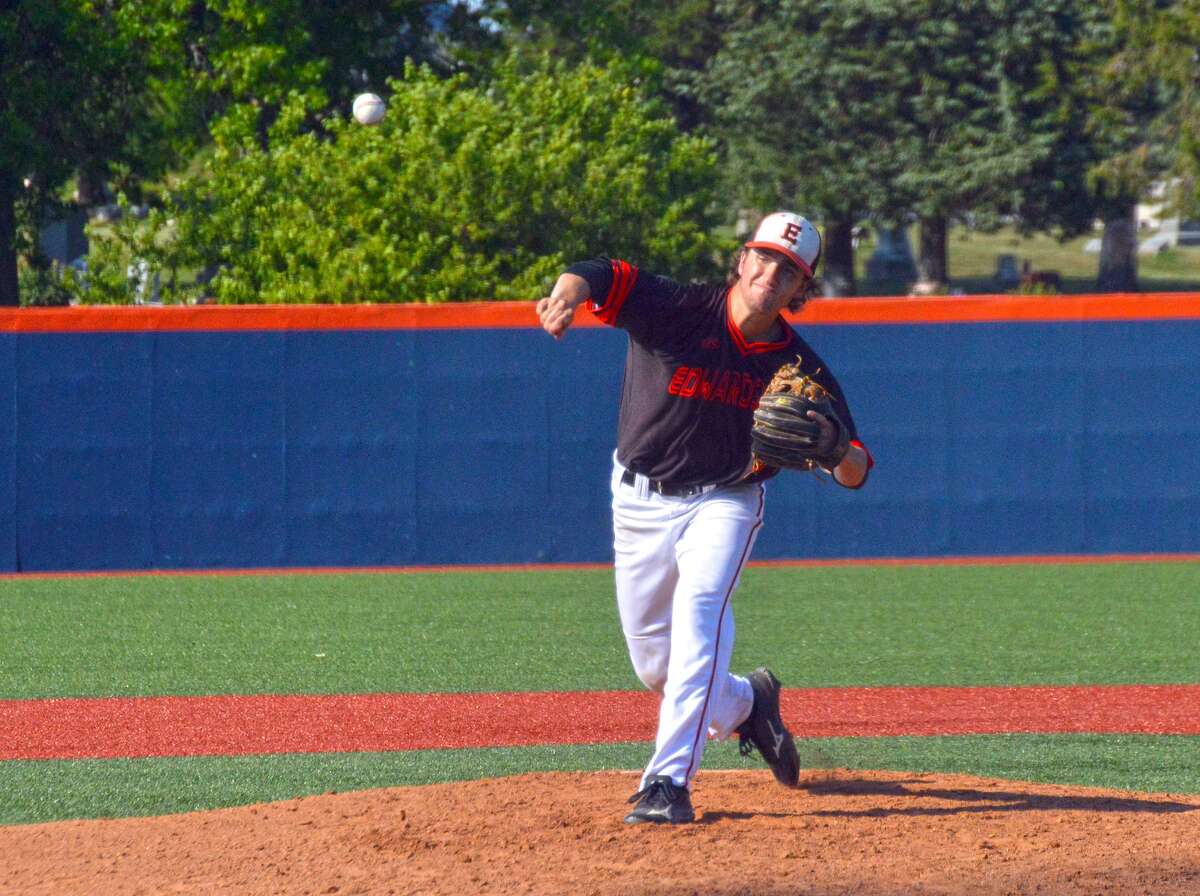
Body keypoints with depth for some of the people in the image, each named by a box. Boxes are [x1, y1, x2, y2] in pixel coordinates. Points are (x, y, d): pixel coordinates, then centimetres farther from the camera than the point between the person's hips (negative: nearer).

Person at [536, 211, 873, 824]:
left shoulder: (799, 367, -8)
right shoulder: (680, 310, -15)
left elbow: (854, 476, -7)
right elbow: (596, 277, -30)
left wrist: (837, 447, -31)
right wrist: (568, 294, -54)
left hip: (723, 503, -1)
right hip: (641, 501, 1)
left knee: (698, 616, -28)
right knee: (655, 667, 7)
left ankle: (669, 782, -31)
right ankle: (747, 704, 39)